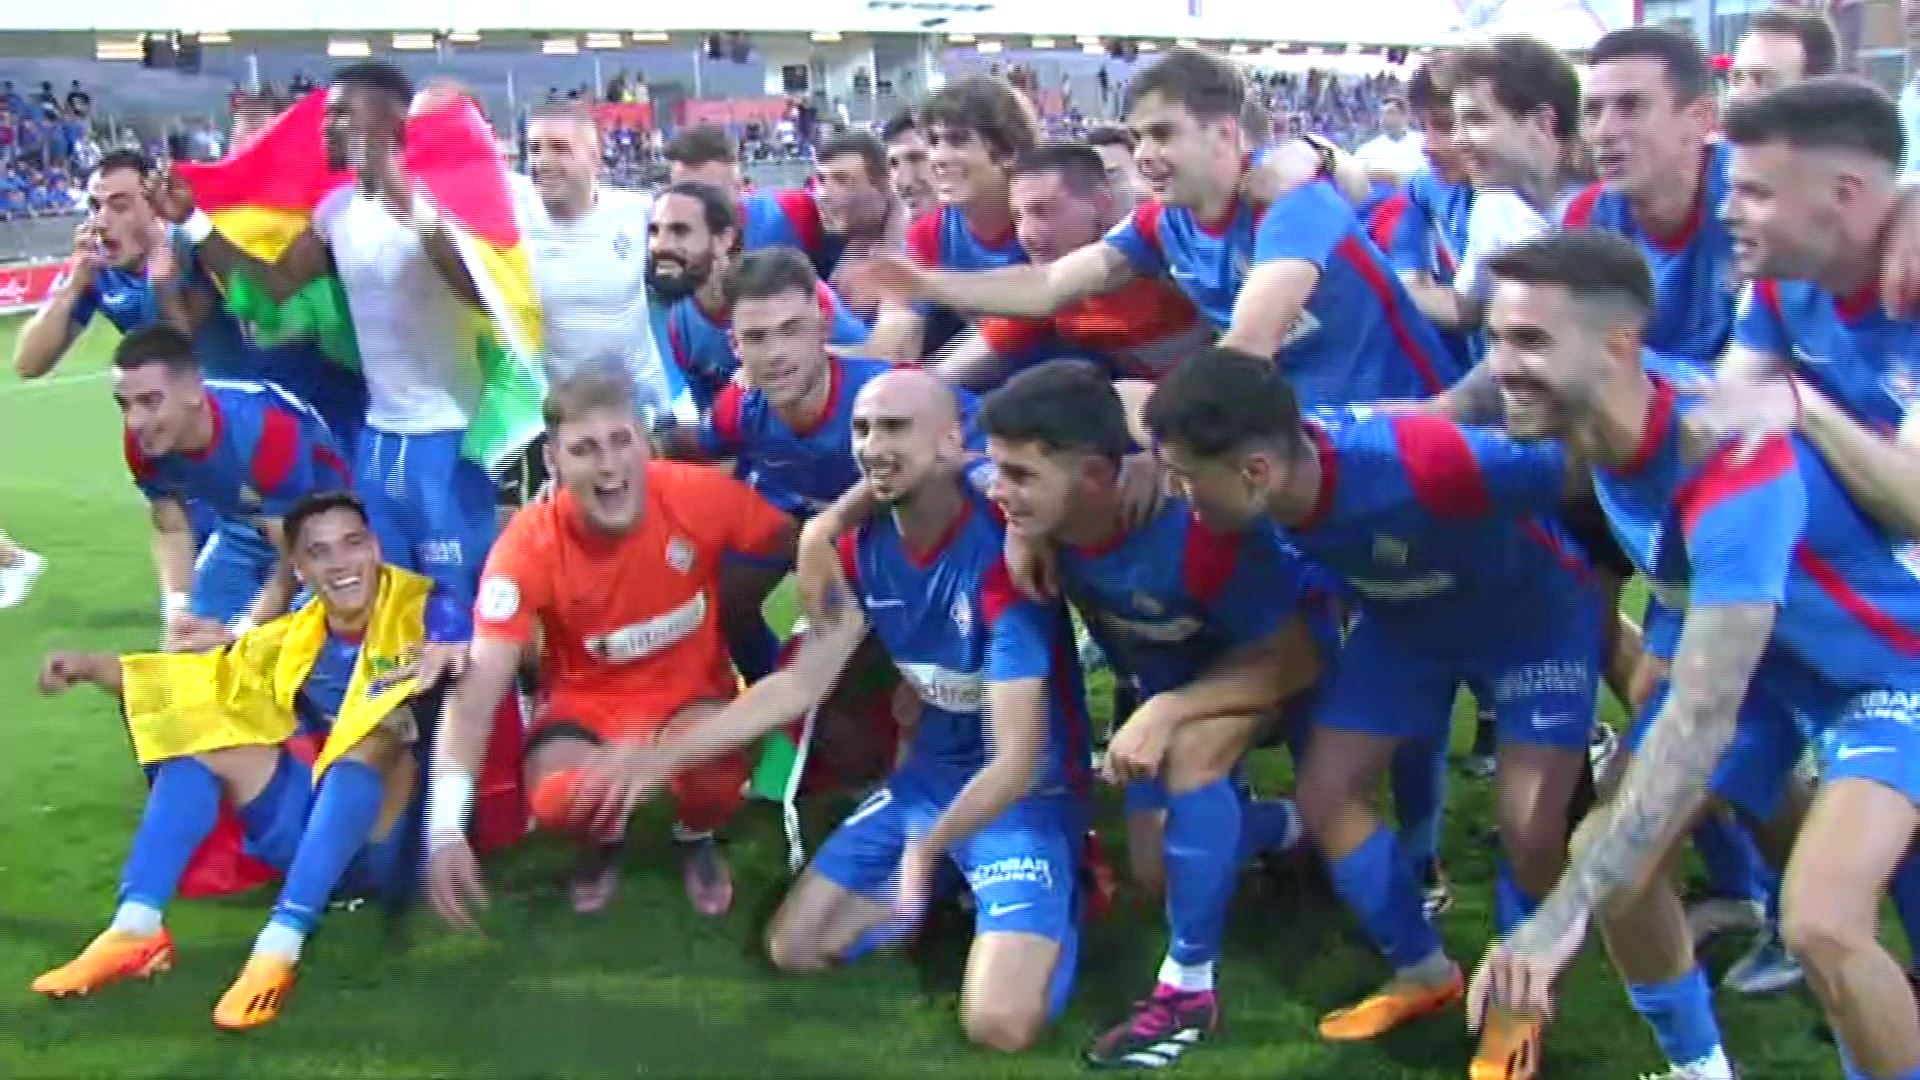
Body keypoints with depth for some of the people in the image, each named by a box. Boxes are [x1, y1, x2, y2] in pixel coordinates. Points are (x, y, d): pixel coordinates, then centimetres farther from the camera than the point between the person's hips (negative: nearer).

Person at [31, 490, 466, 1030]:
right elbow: (203, 680, 13)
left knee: (376, 727, -33)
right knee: (201, 734, -3)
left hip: (399, 835, -6)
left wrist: (453, 658, -48)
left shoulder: (424, 609, -7)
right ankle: (136, 928, -18)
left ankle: (280, 945, -41)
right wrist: (92, 666, -2)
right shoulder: (294, 637, 10)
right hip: (316, 836, 6)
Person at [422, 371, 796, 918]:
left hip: (692, 691, 0)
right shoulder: (528, 546, -24)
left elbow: (797, 550, -6)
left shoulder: (699, 495, -23)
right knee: (556, 799, -31)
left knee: (715, 773, -33)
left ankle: (696, 836, 9)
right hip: (586, 701, 0)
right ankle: (604, 840, 11)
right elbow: (477, 692, -28)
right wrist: (446, 825, -39)